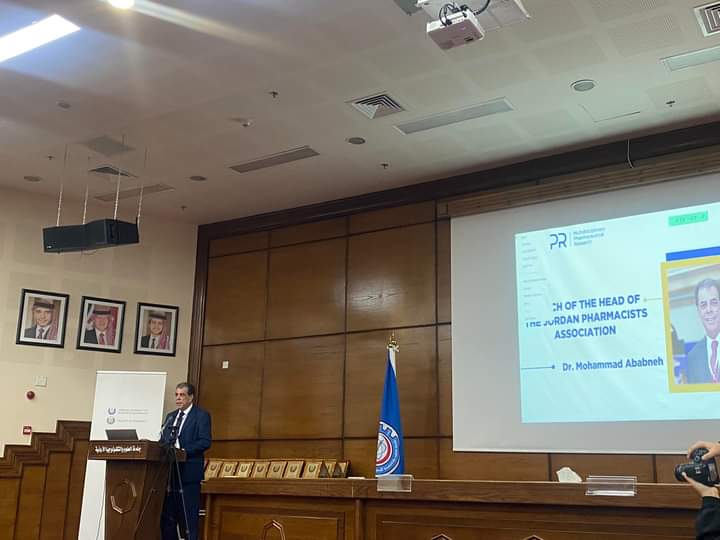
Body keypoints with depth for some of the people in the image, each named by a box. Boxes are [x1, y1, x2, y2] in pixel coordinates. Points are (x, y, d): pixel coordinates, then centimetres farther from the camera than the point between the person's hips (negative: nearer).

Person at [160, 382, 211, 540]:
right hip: (170, 471, 6)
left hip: (189, 471, -6)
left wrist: (184, 450, -21)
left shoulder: (201, 415, -2)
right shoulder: (170, 416, 18)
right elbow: (163, 440, 16)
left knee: (189, 514, -4)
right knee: (167, 512, 8)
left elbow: (205, 442, -11)